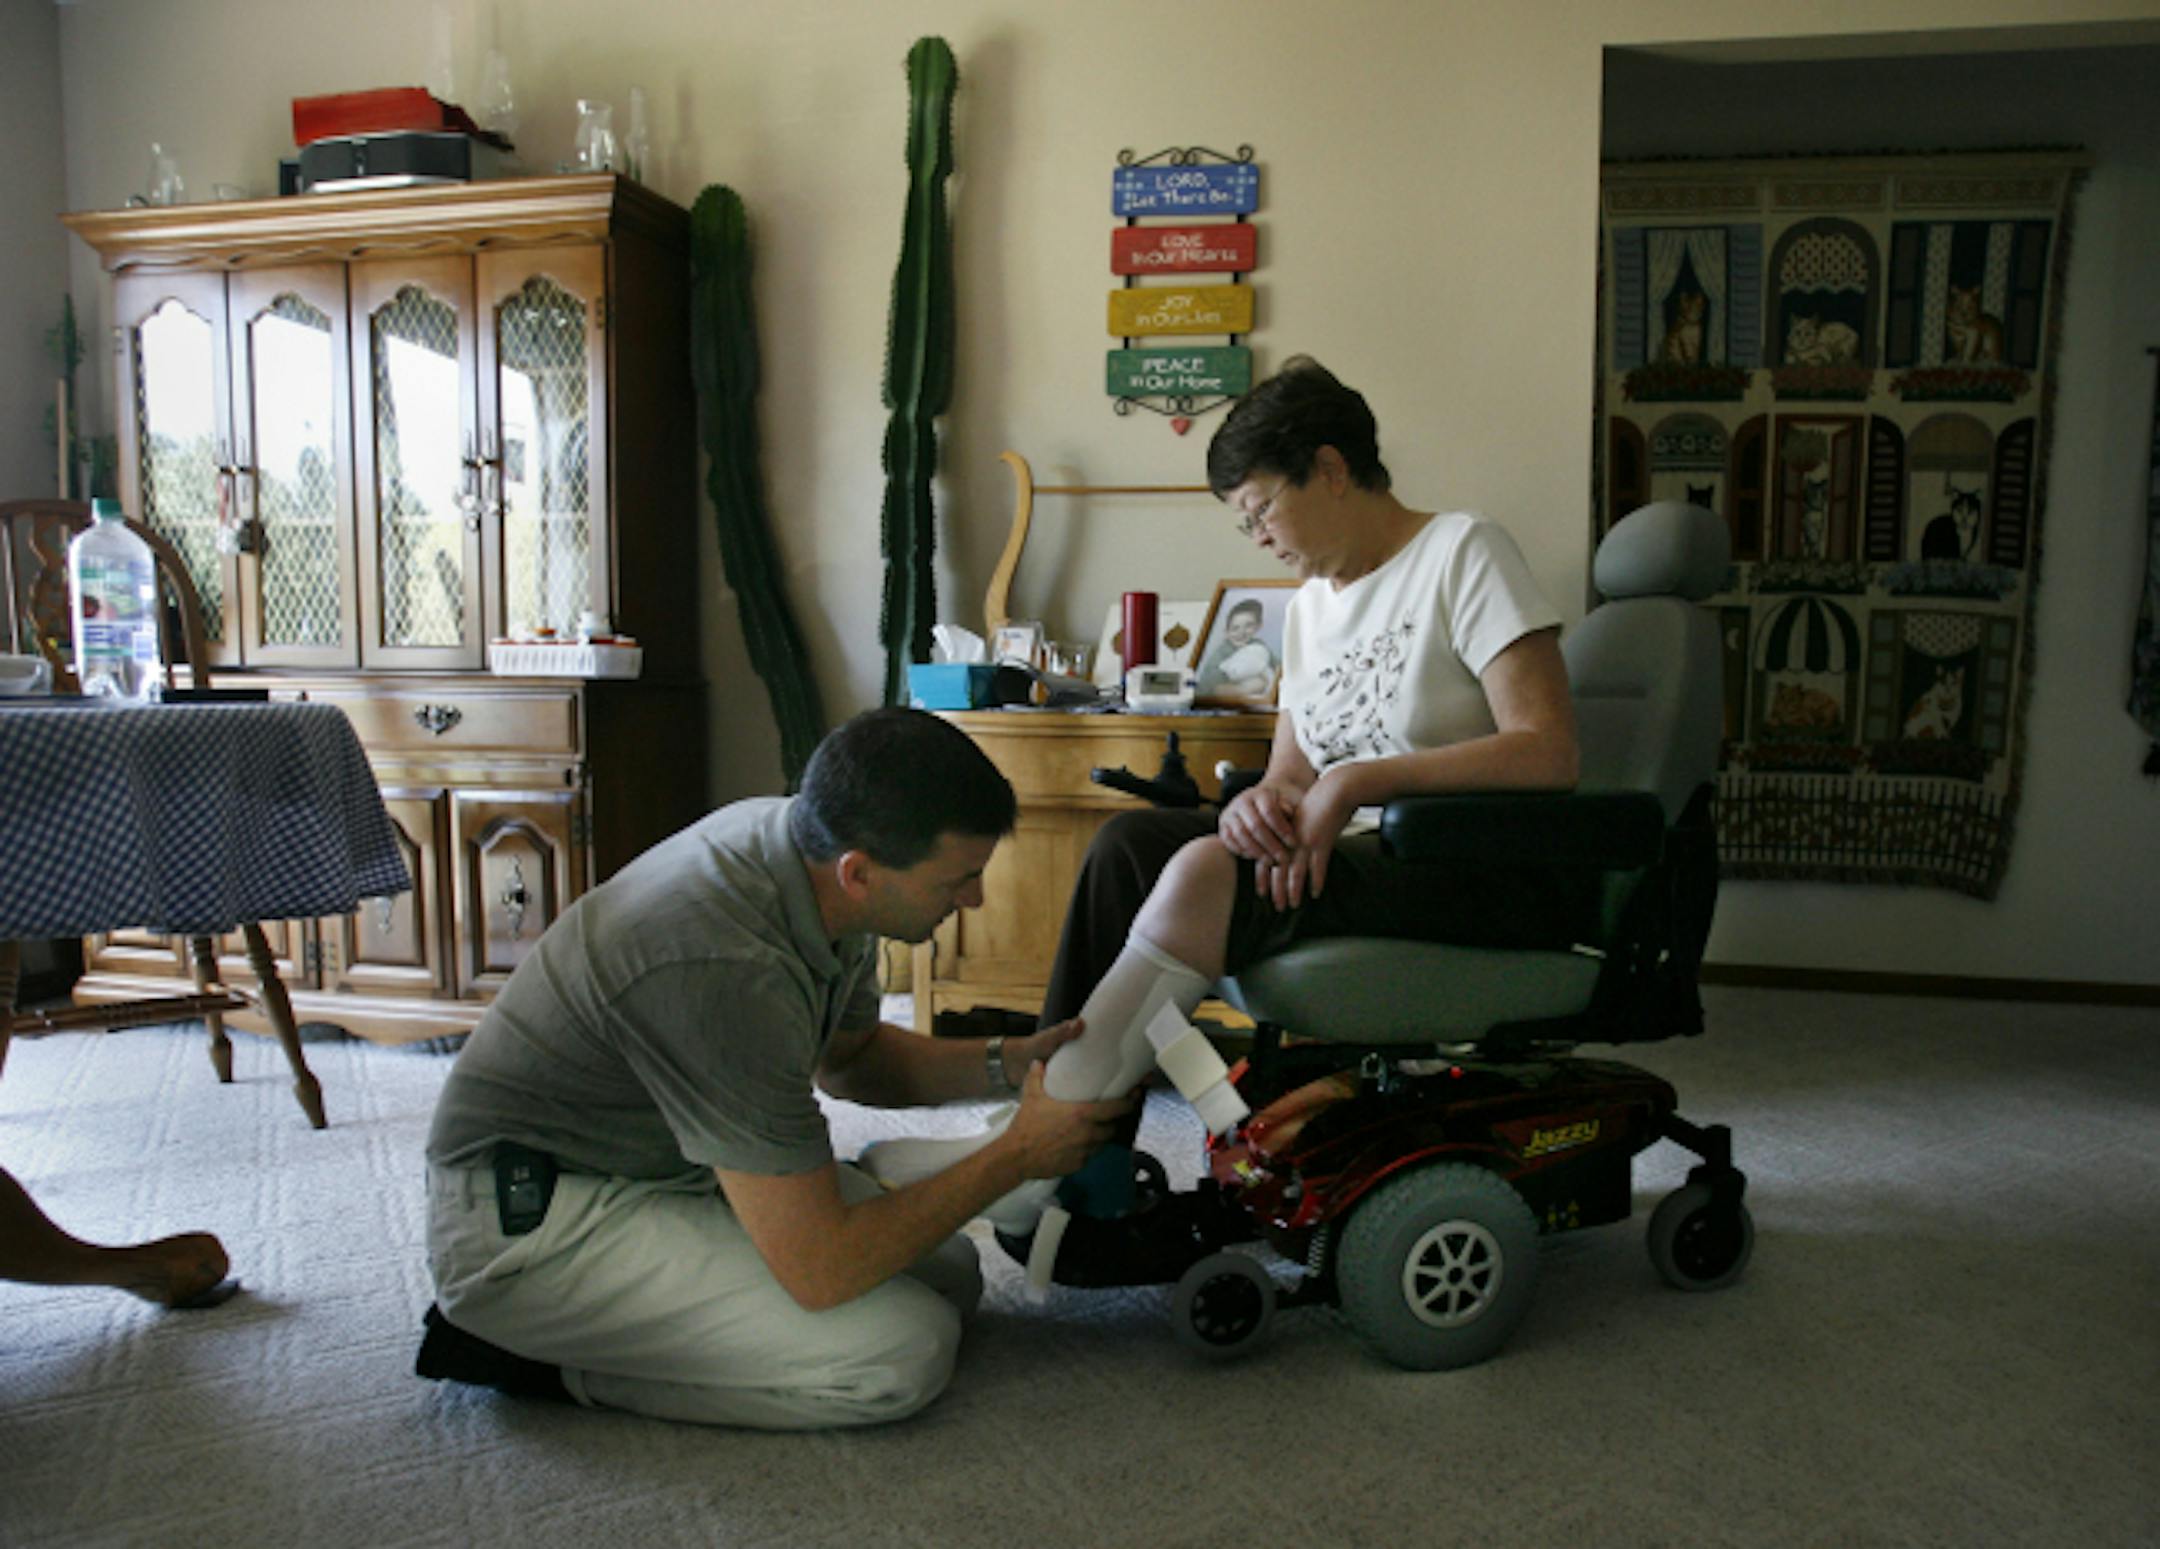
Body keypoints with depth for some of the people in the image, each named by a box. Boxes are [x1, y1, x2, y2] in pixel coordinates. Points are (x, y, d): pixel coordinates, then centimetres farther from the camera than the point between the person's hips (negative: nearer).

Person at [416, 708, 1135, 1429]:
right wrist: (1018, 1154, -18)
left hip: (674, 1168, 9)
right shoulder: (727, 968, -35)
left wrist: (1008, 1062, -2)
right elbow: (820, 1269, -28)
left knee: (949, 1274, 3)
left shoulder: (796, 832, -7)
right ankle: (544, 1357, -6)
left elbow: (848, 1057, 13)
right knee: (902, 1355, -20)